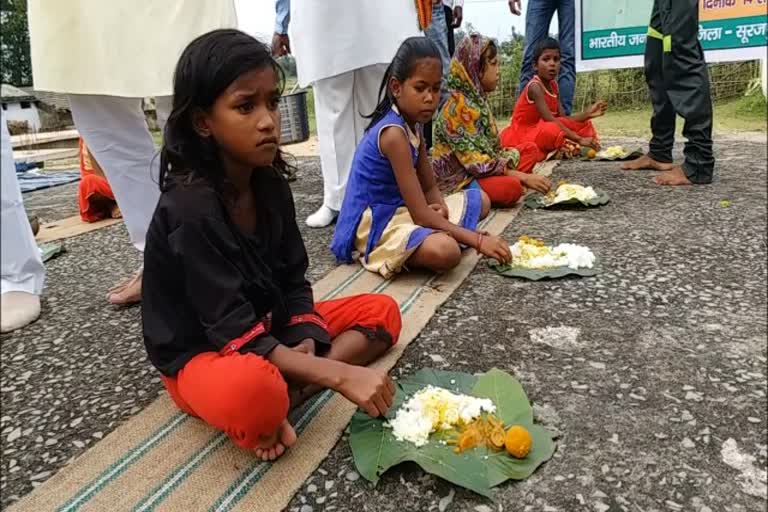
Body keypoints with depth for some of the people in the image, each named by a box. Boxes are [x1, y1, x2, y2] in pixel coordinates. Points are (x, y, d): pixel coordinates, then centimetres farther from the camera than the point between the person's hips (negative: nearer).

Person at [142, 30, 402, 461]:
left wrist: (305, 341, -17)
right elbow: (234, 331, -28)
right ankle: (272, 403, -9)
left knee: (381, 312, 0)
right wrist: (340, 374, -33)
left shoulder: (270, 183, -4)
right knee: (252, 390, -44)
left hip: (267, 326, 9)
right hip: (202, 355, -9)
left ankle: (285, 397, -16)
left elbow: (293, 280, 2)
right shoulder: (190, 208, -26)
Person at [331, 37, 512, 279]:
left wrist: (440, 207, -14)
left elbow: (430, 189, 10)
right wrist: (478, 240, -26)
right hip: (374, 223, -10)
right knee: (445, 251, -37)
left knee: (480, 201, 17)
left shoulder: (413, 124, 6)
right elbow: (421, 216, -26)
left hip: (400, 210, 10)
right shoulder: (393, 133, -24)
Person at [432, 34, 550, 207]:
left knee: (530, 149, 9)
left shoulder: (478, 98, 9)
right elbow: (477, 163, -24)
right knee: (511, 187, -33)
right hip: (457, 179, -10)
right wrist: (524, 177, -23)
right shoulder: (458, 106, -19)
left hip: (479, 170, 10)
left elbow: (492, 147, 10)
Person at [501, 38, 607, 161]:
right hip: (522, 135, -9)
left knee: (583, 124, 8)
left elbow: (563, 119, 1)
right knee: (552, 130, -39)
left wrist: (588, 113, -14)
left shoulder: (553, 85, 6)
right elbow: (551, 120, -29)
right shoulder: (535, 86, -20)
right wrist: (579, 139, -32)